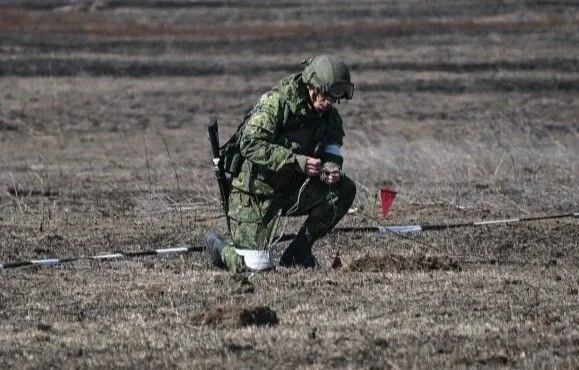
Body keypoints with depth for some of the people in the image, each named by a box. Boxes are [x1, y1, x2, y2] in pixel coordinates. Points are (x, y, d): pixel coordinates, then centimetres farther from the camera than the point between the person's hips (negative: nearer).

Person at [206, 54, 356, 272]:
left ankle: (298, 252, -1)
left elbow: (331, 148, 6)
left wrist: (330, 168, -20)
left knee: (344, 189, -12)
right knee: (257, 267, -17)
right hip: (256, 193, -7)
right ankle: (219, 249, 19)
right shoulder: (276, 102, -20)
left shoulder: (329, 114, 1)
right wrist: (295, 161, -34)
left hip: (290, 191, 7)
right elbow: (250, 145, -27)